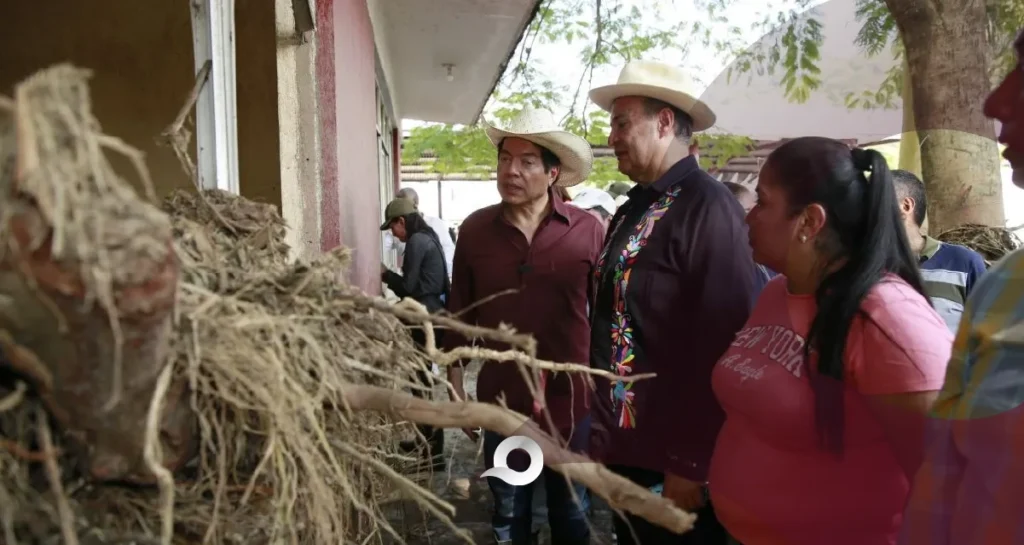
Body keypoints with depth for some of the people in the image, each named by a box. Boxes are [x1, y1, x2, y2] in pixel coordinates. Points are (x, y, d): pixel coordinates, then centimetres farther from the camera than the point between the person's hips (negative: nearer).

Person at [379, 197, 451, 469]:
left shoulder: (416, 242, -14)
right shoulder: (427, 237, 16)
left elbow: (408, 287, -14)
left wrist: (386, 274, 1)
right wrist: (393, 276, 12)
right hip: (432, 316, 10)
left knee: (421, 383, -6)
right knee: (421, 380, 16)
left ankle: (434, 452, -2)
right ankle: (426, 440, 26)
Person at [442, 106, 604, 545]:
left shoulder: (588, 230, -10)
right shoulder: (474, 229, -4)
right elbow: (460, 312, 4)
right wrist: (456, 384, 6)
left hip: (571, 402, -1)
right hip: (502, 401, 1)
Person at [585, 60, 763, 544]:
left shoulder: (707, 207, -17)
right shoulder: (631, 212, 10)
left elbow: (723, 341, -23)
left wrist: (692, 463, -20)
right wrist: (606, 433, 16)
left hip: (674, 461, -8)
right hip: (625, 449, 8)